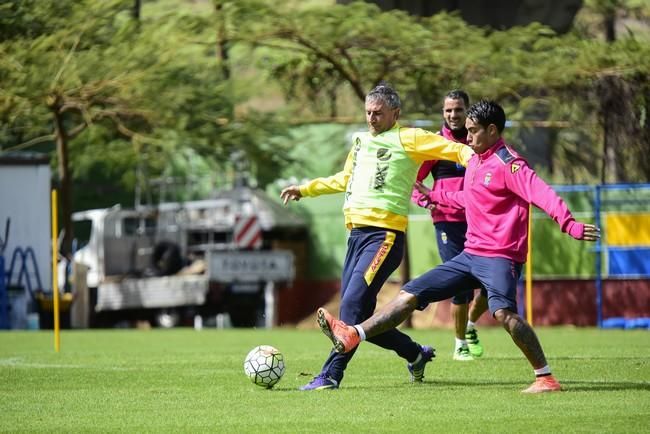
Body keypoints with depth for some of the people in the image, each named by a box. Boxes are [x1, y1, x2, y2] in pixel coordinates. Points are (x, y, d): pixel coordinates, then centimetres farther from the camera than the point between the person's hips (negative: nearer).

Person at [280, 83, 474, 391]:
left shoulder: (408, 139, 0)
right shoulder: (361, 141, 22)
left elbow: (454, 150, -6)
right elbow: (344, 180, 38)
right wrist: (304, 190, 40)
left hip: (384, 235, -8)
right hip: (357, 234, 8)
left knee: (353, 304, -19)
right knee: (359, 316, 7)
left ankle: (330, 376, -19)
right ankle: (415, 354, 26)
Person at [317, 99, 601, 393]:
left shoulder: (507, 163, -13)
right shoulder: (475, 161, 15)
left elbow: (541, 193, -26)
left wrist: (570, 225, -39)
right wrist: (435, 197, 41)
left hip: (499, 257, -9)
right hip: (470, 255, 9)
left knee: (503, 312, -32)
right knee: (411, 293, 6)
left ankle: (545, 378, -25)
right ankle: (353, 336, 5)